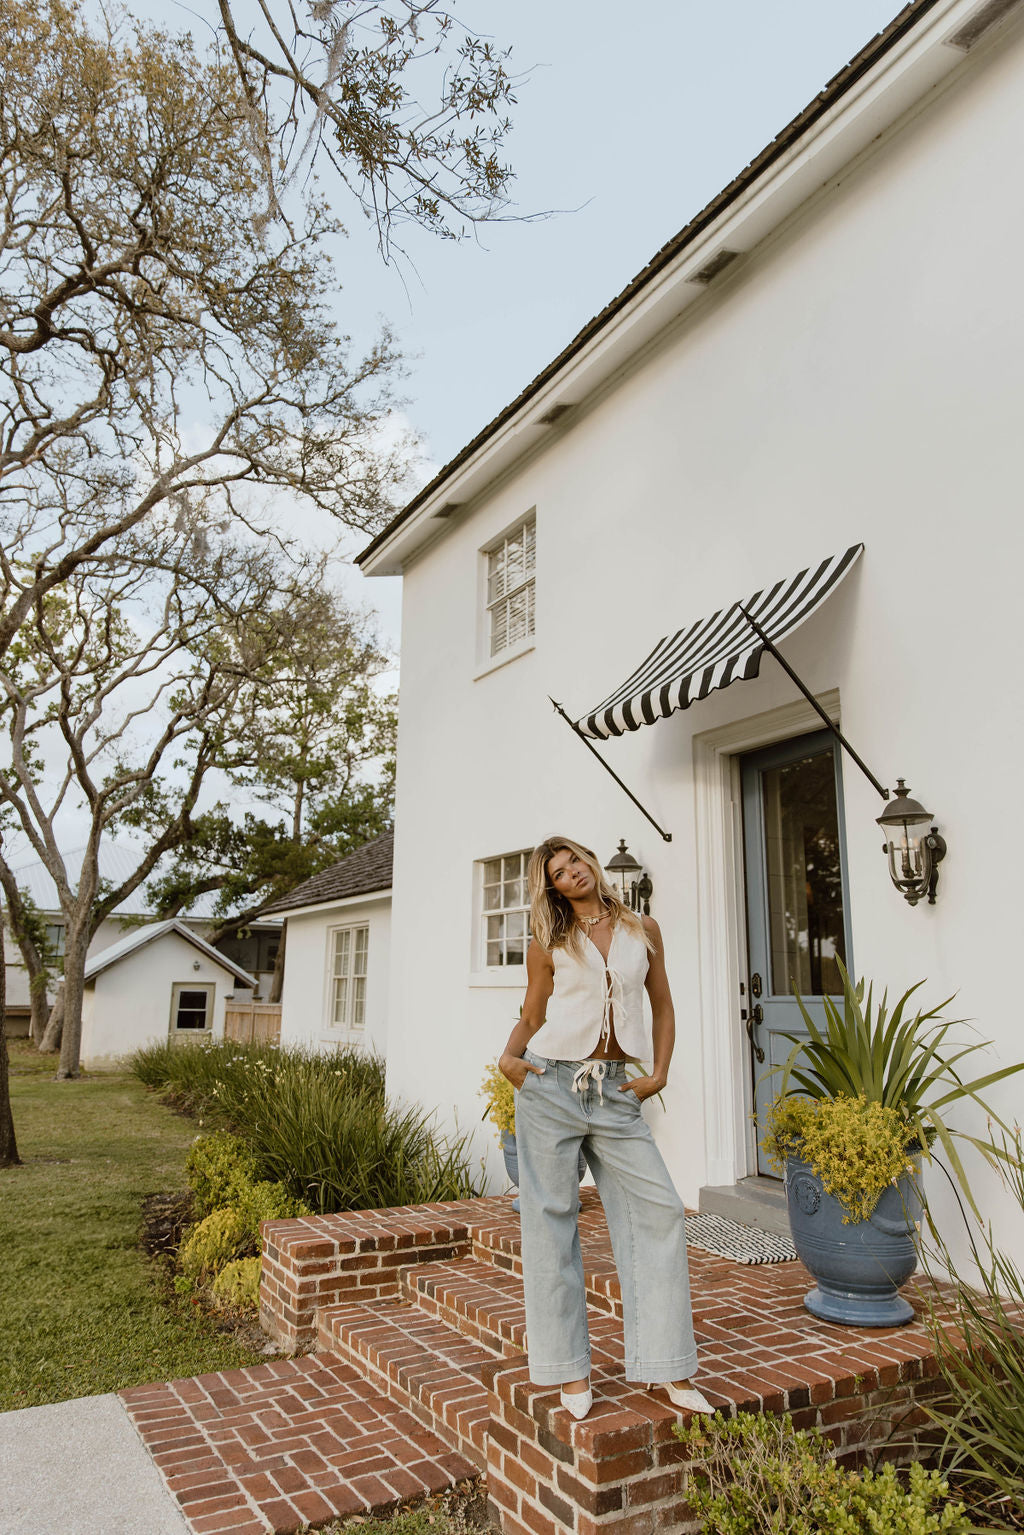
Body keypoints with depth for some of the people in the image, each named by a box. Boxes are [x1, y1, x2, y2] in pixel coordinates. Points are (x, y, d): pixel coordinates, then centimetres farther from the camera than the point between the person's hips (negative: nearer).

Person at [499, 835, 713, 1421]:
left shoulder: (643, 930, 8)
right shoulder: (549, 944, 5)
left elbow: (663, 1006, 12)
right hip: (551, 1085, -1)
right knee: (551, 1219, 2)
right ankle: (571, 1369, 15)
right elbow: (531, 1017, 11)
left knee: (659, 1210, -4)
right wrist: (509, 1058, -8)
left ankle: (666, 1369, 10)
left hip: (615, 1093, 1)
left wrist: (659, 1074, 2)